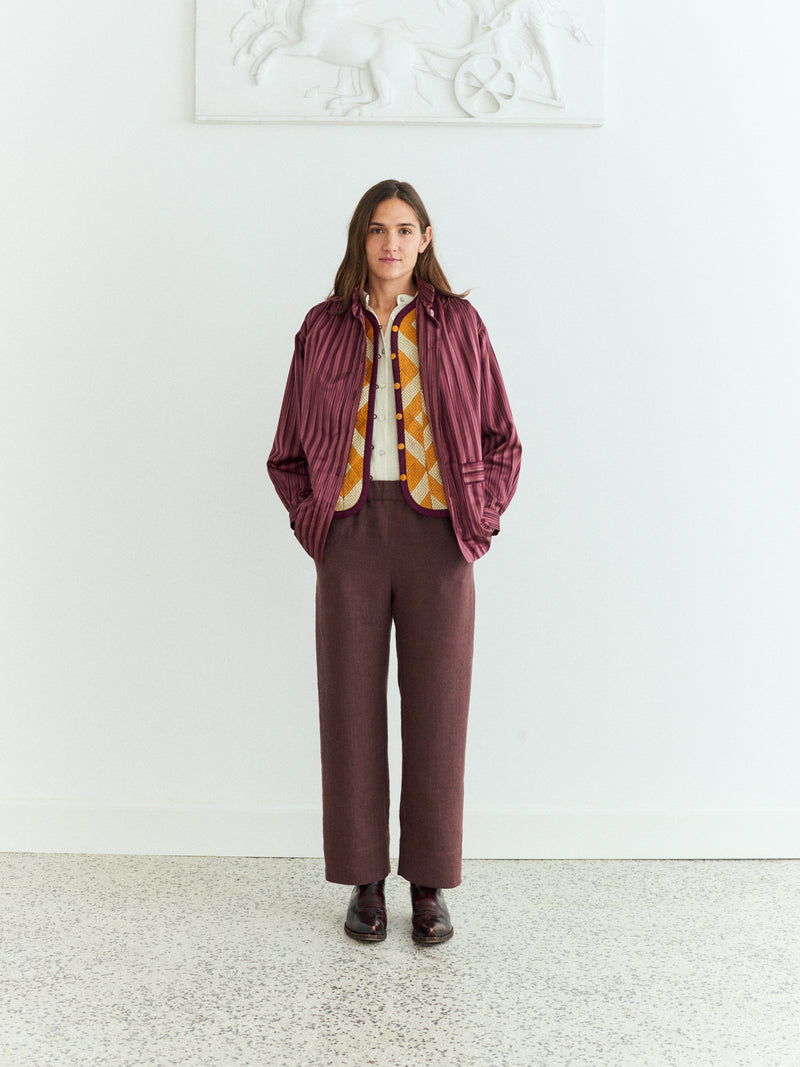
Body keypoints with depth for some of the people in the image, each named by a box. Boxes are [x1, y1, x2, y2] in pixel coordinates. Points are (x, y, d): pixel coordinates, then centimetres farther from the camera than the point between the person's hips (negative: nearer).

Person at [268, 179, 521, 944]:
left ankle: (430, 885, 16)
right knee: (352, 706, 3)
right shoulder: (324, 328, 9)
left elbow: (500, 440, 9)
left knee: (436, 708, 3)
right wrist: (311, 520, 2)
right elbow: (289, 450, 13)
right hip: (352, 532, 1)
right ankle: (365, 881, 17)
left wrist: (481, 517, -2)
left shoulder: (457, 326, 7)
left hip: (436, 533, -1)